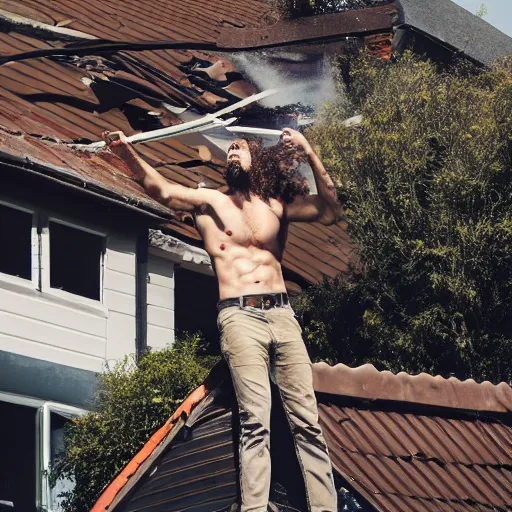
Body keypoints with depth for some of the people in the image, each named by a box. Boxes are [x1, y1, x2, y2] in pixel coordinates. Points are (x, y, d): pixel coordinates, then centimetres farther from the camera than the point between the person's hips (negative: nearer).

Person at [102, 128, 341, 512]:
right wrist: (127, 152, -22)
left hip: (282, 315, 3)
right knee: (256, 421, -14)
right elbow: (160, 189, -4)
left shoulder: (277, 205, 16)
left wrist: (310, 154, -4)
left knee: (307, 420, -1)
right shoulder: (210, 201, 11)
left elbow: (330, 213, 4)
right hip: (240, 317, -3)